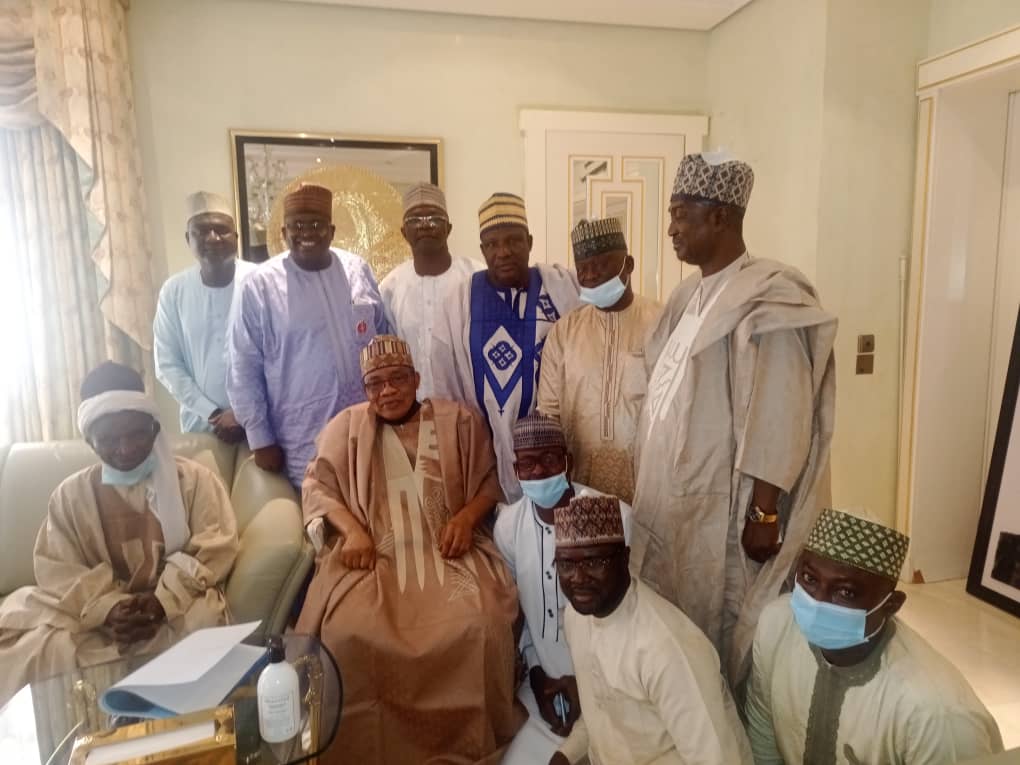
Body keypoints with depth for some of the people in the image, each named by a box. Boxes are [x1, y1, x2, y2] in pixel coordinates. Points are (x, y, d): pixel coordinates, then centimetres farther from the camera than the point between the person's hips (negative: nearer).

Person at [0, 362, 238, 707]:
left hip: (178, 606, -1)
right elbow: (58, 571, 0)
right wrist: (108, 608, -19)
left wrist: (163, 600, -21)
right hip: (98, 613, 1)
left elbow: (213, 549, -6)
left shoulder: (195, 479, 1)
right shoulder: (70, 494, 6)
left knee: (200, 620, -34)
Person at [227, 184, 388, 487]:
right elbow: (244, 368, -5)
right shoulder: (261, 286, -8)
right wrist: (260, 439, -5)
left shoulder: (358, 270, 2)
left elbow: (384, 340, 10)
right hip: (305, 439, -3)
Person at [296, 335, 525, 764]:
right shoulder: (347, 427, 13)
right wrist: (353, 530, -9)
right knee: (348, 634, -27)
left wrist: (467, 516, -8)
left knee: (477, 628, -26)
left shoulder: (459, 421, 12)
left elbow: (490, 481, 13)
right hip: (373, 556, 1)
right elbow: (317, 486, 8)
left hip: (447, 553, 0)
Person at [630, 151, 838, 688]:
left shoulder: (766, 299, -16)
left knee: (715, 640, 9)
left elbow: (778, 420, -19)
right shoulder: (690, 295, 10)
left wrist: (764, 514, -19)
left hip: (723, 509, -8)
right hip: (673, 498, 8)